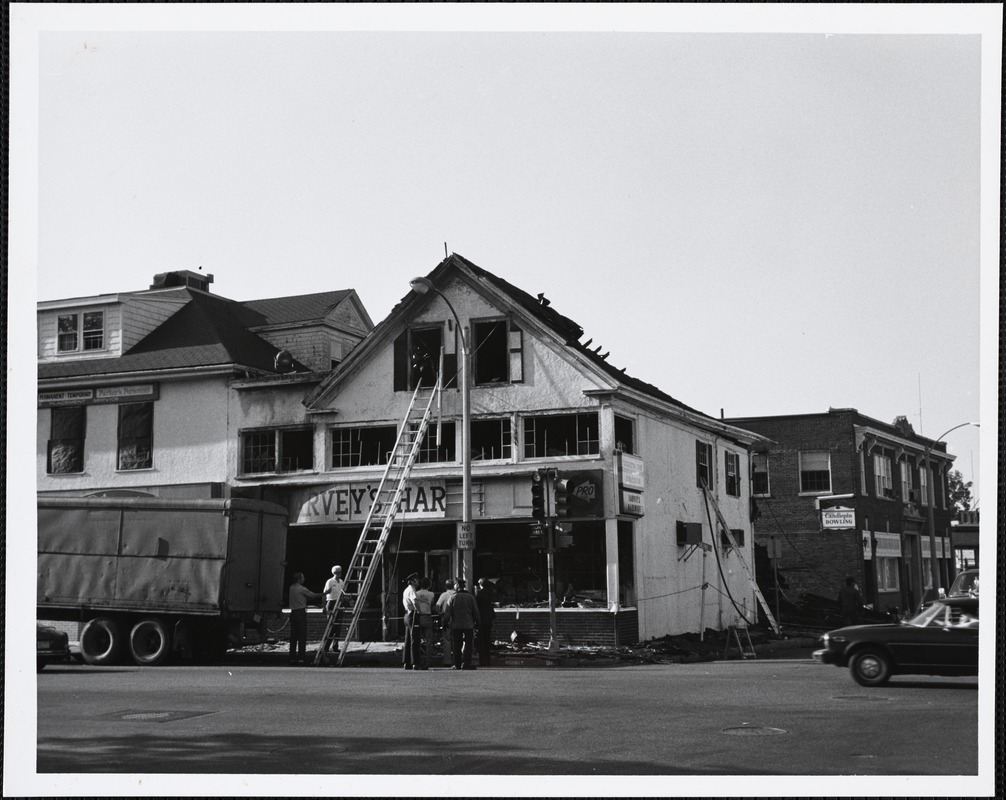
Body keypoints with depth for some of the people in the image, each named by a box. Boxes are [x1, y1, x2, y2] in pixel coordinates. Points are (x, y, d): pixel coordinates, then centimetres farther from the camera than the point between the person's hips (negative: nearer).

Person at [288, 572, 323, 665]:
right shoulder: (301, 589, -9)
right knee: (302, 636, -4)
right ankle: (301, 657, -6)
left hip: (293, 612, 7)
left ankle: (292, 658, 7)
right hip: (301, 613, -7)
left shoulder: (292, 588, 12)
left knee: (293, 636, 7)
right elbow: (313, 596, -2)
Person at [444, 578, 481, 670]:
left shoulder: (452, 598, -2)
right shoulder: (470, 597, 0)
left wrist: (446, 623, 6)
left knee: (457, 645, 8)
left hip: (456, 625, 0)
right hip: (468, 625, 0)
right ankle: (466, 663, -6)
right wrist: (477, 623, 10)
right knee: (467, 644, 2)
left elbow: (448, 613, -2)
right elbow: (476, 611, 3)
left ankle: (457, 664, 10)